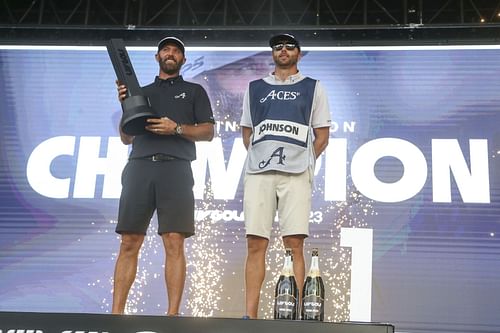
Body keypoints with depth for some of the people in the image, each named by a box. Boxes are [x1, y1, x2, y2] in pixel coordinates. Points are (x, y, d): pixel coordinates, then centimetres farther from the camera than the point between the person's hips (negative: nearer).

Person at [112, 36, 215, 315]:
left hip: (175, 169, -2)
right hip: (139, 167, 2)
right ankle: (116, 313, -3)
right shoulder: (142, 91, 25)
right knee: (129, 243, -4)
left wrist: (177, 128, -7)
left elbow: (208, 132, 9)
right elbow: (126, 138, 19)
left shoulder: (194, 91, 19)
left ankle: (173, 314, -10)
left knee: (175, 243, -10)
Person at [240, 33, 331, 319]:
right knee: (256, 244, -4)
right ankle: (250, 314, -2)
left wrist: (304, 161, 3)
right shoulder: (255, 88, 20)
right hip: (258, 172, 2)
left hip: (296, 173, -2)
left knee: (295, 244, -8)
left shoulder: (313, 88, 14)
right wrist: (261, 156, 10)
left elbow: (322, 136, 12)